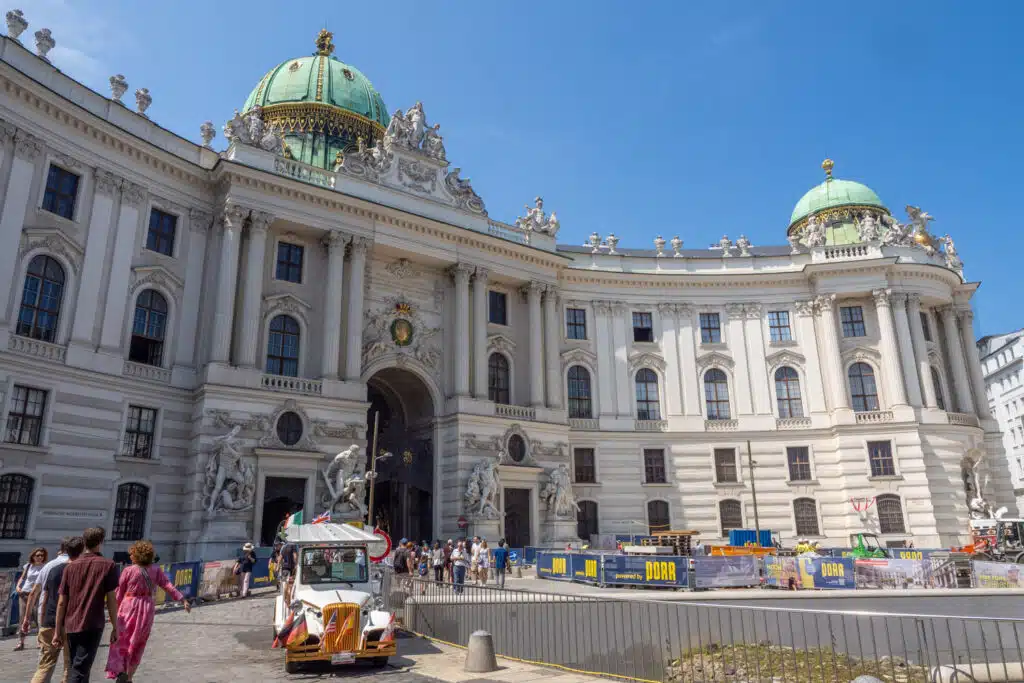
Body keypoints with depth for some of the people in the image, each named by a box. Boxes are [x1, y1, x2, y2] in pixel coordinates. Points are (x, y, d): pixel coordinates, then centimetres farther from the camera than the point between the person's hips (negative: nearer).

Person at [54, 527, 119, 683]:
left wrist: (58, 631, 11)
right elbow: (111, 600, -6)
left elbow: (61, 602, 6)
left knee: (77, 668, 21)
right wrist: (115, 627, 1)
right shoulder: (108, 566, -4)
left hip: (71, 626, 5)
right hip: (92, 626, -4)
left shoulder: (70, 566, 7)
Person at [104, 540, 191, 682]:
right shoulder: (156, 570, 0)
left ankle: (120, 671, -16)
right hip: (147, 610, 3)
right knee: (137, 645, 16)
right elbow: (169, 586, -7)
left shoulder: (128, 570, -7)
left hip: (128, 608, -3)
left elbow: (119, 593, -2)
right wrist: (183, 600, -8)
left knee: (121, 642, 6)